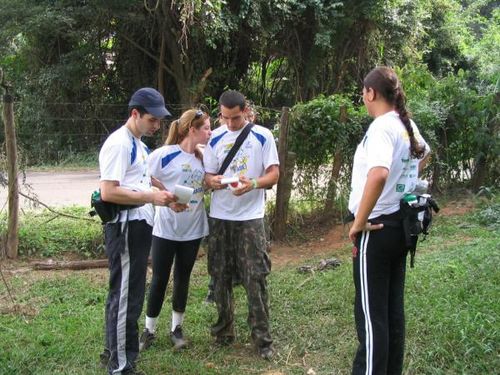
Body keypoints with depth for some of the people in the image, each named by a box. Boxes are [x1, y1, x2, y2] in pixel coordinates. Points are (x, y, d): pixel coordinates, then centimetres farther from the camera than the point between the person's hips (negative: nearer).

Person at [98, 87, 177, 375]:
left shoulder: (139, 145, 16)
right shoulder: (118, 144, -16)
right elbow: (108, 192, -23)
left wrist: (163, 197, 10)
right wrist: (151, 197, -21)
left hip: (140, 227, 10)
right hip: (126, 228, -10)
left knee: (126, 293, 19)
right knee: (126, 296, -2)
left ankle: (114, 351, 33)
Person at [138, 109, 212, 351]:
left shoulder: (202, 157, 3)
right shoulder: (164, 155, -13)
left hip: (192, 230, 5)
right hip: (166, 229, -4)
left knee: (183, 278, 13)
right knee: (160, 279, 4)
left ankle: (177, 327, 26)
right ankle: (149, 330, 19)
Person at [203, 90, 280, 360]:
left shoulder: (262, 136, -2)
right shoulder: (214, 138, 5)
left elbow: (274, 174, -4)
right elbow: (207, 176, 7)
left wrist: (253, 183, -24)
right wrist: (213, 181, -18)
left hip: (251, 217, -3)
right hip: (220, 217, 3)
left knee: (255, 277, -5)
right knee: (221, 276, 9)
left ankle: (262, 337, 3)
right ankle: (224, 331, 23)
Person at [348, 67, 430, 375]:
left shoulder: (381, 127, -19)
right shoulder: (408, 125, 9)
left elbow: (378, 174, -37)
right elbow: (424, 154, 32)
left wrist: (359, 222, -26)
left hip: (377, 227, -9)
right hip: (400, 223, 9)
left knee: (371, 311, -1)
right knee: (393, 306, 16)